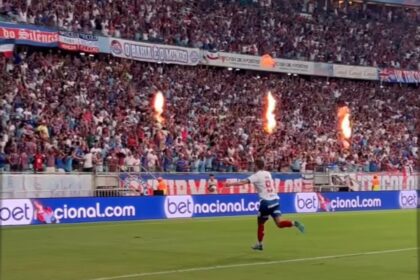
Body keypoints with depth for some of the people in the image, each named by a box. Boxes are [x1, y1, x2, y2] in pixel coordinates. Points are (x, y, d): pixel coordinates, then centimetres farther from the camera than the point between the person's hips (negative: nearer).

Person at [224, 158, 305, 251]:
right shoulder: (268, 174, 15)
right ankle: (294, 223, -25)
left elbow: (244, 182, -17)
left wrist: (230, 184, -18)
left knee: (260, 222, 12)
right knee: (279, 223, 0)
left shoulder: (257, 175, -4)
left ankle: (260, 244, 19)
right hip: (275, 200, 5)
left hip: (266, 202, -5)